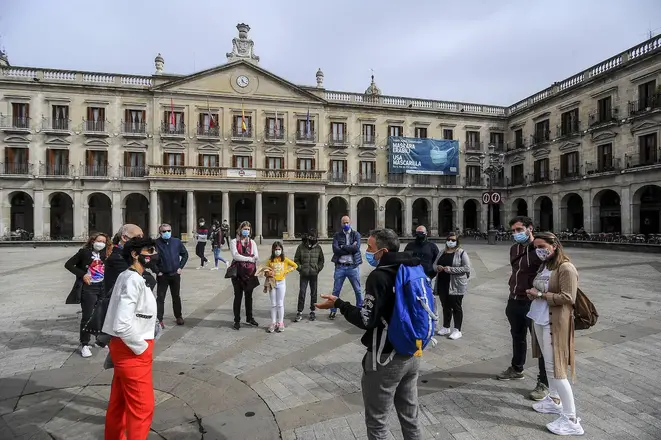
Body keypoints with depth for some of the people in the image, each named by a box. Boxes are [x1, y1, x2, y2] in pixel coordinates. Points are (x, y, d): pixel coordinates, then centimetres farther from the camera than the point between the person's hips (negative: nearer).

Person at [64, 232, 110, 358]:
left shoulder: (105, 254, 7)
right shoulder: (84, 252, -6)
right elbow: (68, 264, -6)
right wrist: (82, 274, -13)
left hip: (103, 286, 5)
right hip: (89, 287, -5)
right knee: (87, 316, -2)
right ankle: (84, 344, 8)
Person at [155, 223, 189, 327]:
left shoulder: (177, 242, -1)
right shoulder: (156, 243, -10)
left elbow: (185, 254, 10)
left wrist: (180, 267, 3)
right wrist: (157, 271, -8)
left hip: (175, 274, 3)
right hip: (162, 275, -3)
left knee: (176, 296, 15)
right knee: (160, 297, 0)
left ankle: (178, 316, 30)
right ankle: (159, 319, 9)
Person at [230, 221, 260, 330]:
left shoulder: (252, 242, 9)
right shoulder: (234, 242, 1)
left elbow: (257, 257, -2)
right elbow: (235, 256, -14)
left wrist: (242, 258, -16)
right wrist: (250, 258, -13)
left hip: (250, 272, 3)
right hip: (238, 272, -3)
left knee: (249, 296, 13)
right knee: (238, 296, 1)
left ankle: (249, 318, 26)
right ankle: (237, 320, 12)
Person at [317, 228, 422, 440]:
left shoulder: (379, 276, -21)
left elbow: (366, 320, -22)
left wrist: (338, 304, -11)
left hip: (386, 358, -8)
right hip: (412, 354, 8)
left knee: (377, 423, 9)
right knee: (410, 418, 22)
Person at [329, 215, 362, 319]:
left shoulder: (356, 234, 5)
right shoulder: (337, 235, 5)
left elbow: (357, 248, -11)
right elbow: (335, 250, -10)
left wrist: (343, 247, -9)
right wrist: (350, 249, -11)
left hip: (353, 266, 0)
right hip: (340, 267, 0)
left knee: (358, 290, 9)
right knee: (336, 291, 7)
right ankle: (333, 311, 19)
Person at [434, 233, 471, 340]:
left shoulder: (461, 253, -7)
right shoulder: (442, 252, 11)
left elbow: (467, 268, -15)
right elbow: (434, 264, 18)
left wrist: (451, 269, -21)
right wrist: (437, 267, -6)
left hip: (456, 285, -5)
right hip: (442, 284, 6)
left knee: (456, 307, 4)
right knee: (445, 307, 15)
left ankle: (457, 330, 14)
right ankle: (446, 327, 28)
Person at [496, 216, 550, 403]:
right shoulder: (514, 249, 8)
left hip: (533, 303, -8)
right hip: (514, 301, 8)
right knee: (517, 336, 22)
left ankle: (544, 383, 17)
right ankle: (516, 369, 41)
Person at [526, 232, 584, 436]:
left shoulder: (566, 268, -15)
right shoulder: (544, 266, 10)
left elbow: (568, 298, -21)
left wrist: (540, 294, -17)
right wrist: (532, 293, 3)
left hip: (554, 323, -9)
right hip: (539, 320, 9)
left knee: (555, 368, -5)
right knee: (548, 364, 19)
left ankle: (571, 420, 5)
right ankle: (554, 400, 35)